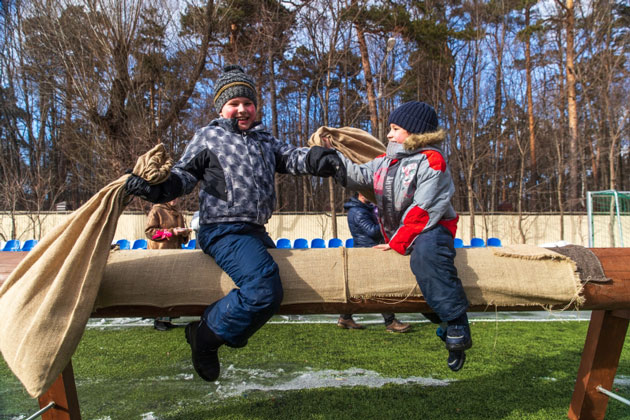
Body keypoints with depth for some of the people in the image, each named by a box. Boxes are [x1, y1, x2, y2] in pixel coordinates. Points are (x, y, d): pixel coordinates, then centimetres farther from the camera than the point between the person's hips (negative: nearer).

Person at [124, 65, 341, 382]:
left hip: (255, 231, 8)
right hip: (223, 231, -8)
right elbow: (185, 175, 6)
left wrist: (316, 158, -15)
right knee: (264, 290, -28)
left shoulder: (264, 140, 22)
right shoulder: (208, 137, 8)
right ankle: (205, 337, -8)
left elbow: (290, 157, 6)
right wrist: (156, 187, -14)